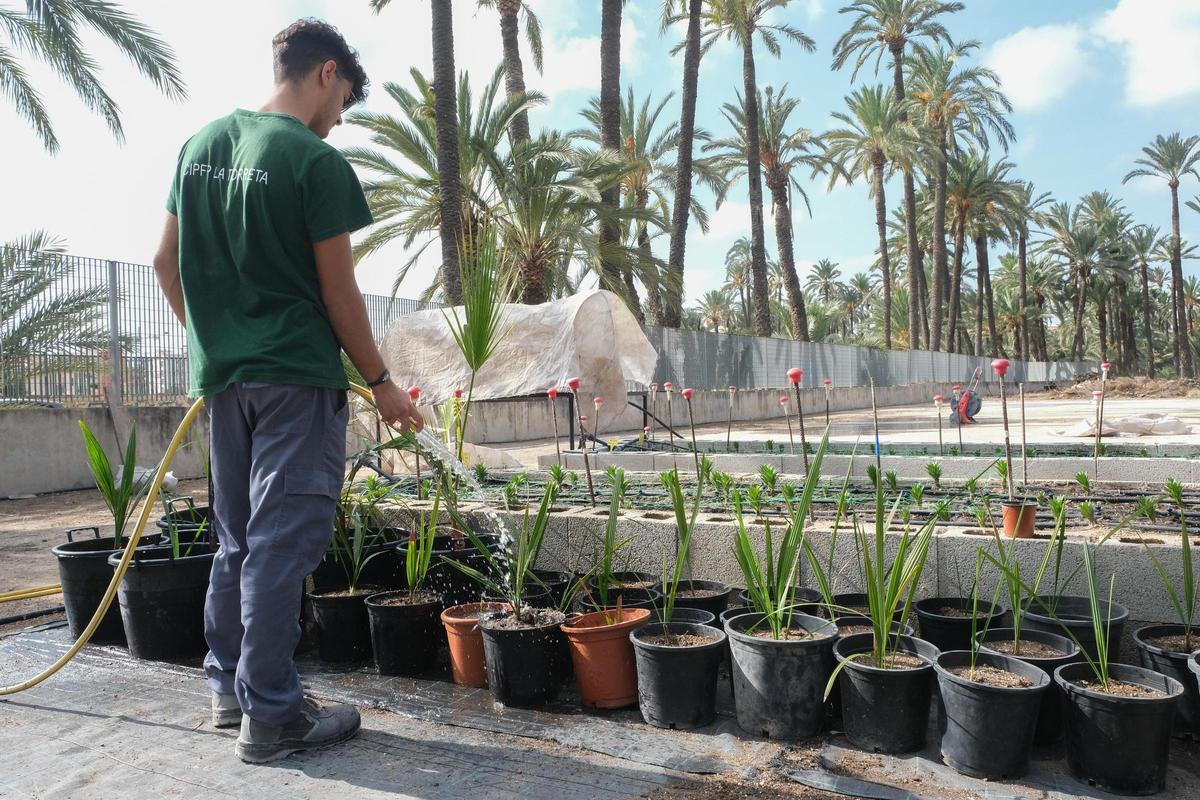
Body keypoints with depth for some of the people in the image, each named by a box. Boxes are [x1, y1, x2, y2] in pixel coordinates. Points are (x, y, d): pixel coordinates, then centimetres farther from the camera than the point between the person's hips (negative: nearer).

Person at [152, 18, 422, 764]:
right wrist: (382, 382, -2)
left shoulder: (201, 144, 11)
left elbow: (168, 263, 15)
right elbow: (339, 294, -11)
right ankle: (271, 714, 5)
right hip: (296, 377, -7)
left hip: (223, 375, 7)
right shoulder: (317, 162, -11)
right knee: (283, 541, -2)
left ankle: (229, 686, 26)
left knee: (237, 538, 16)